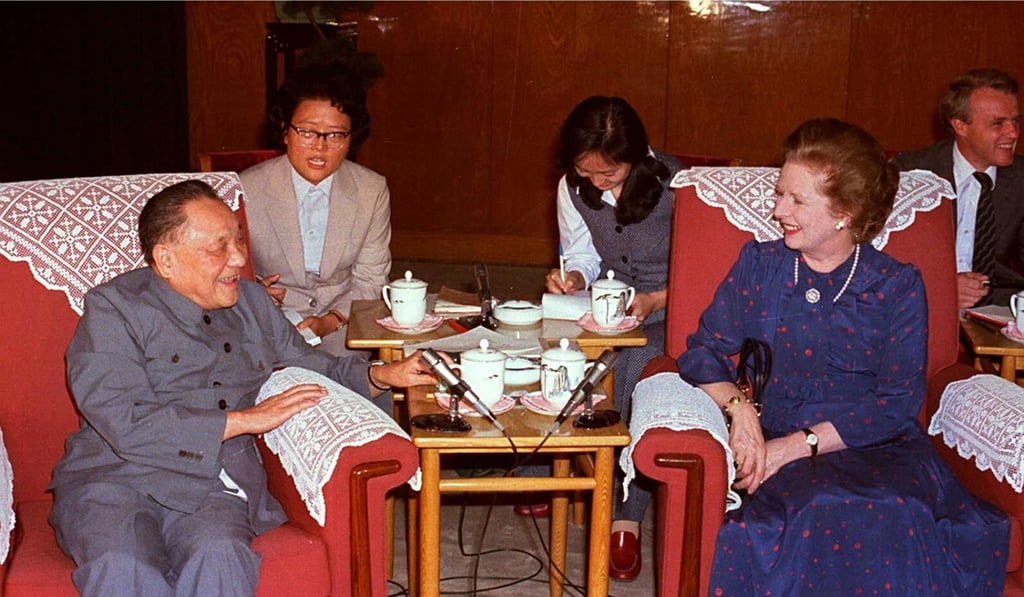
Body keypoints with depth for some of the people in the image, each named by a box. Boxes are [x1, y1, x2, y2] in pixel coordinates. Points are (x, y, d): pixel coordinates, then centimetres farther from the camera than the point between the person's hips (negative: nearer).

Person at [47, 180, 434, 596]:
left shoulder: (251, 302, 20)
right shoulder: (111, 308, 0)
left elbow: (317, 369, 31)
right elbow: (128, 426, -12)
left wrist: (383, 376, 11)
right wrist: (246, 419, -8)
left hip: (211, 488, 4)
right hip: (113, 479, -3)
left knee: (217, 557, -32)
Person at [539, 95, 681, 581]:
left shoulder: (676, 186, -15)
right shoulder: (573, 187, 0)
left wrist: (654, 300, -23)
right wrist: (572, 278, -11)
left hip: (668, 314, -4)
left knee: (634, 368, -35)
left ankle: (626, 517, -23)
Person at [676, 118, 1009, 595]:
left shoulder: (897, 286, 3)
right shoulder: (759, 264, 9)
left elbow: (897, 401, -5)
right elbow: (702, 351, 6)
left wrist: (798, 444, -15)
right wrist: (738, 408, -15)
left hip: (879, 448, 0)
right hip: (776, 445, 0)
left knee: (895, 519, -34)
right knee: (823, 515, -35)